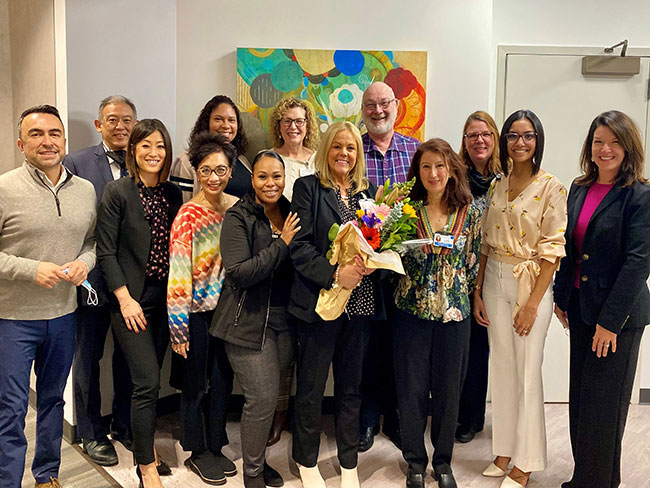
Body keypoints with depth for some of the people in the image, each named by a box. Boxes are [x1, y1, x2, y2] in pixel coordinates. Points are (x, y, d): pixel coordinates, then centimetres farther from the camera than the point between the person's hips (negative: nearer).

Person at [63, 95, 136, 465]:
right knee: (87, 358, 12)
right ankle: (92, 433, 30)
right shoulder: (77, 164, -2)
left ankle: (125, 425, 35)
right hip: (92, 279, -2)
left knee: (128, 357, 16)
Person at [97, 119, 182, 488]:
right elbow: (106, 252, -9)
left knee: (150, 378, 13)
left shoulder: (174, 194, 8)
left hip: (166, 298, 5)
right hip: (132, 299, -5)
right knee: (148, 381, -7)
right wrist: (125, 299, -13)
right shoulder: (117, 192, -7)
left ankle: (145, 447, 31)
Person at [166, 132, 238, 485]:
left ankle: (216, 446, 33)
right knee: (195, 383, 10)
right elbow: (178, 273, -14)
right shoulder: (188, 215, -13)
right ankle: (197, 452, 29)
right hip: (198, 311, -5)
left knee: (223, 380, 15)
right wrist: (178, 327, -14)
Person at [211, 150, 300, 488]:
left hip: (284, 320, 5)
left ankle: (258, 458, 33)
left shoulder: (289, 214, 8)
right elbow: (239, 273, -20)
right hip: (250, 322, -5)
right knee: (262, 399, -4)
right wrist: (282, 244, -19)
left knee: (270, 396, 11)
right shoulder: (238, 218, -9)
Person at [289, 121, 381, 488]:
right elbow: (300, 246, -9)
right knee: (311, 385, 7)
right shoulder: (308, 187, 0)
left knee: (351, 385, 12)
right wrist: (335, 274, -20)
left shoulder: (368, 190, 13)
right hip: (320, 299, -3)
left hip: (361, 302, 4)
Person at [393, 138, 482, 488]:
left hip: (454, 313, 1)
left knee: (448, 389, 12)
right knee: (411, 388, 8)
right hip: (411, 311, 0)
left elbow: (474, 262, 6)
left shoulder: (470, 212, 0)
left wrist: (470, 297, 4)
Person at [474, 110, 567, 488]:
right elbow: (486, 244, 9)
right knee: (501, 368, 11)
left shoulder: (551, 187, -7)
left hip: (531, 283, -4)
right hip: (494, 281, 5)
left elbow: (553, 250, -11)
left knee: (527, 373, 2)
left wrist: (533, 303, -15)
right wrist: (477, 293, 4)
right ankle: (504, 452, 26)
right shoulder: (497, 186, 8)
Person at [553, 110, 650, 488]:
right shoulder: (580, 188, 8)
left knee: (602, 402, 4)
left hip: (619, 314, -6)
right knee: (580, 397, 15)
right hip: (581, 308, 7)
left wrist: (611, 320, -18)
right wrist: (562, 298, 11)